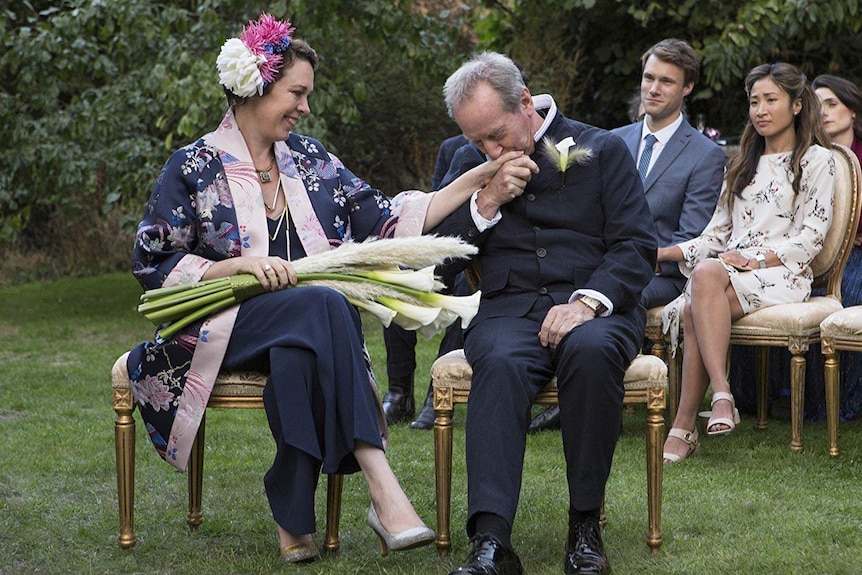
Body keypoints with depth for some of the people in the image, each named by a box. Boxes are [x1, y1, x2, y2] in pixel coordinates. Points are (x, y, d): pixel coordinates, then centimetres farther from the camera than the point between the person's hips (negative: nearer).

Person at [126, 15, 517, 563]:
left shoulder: (310, 159, 14)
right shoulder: (195, 167, 2)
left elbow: (386, 221, 8)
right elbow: (153, 264, -1)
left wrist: (479, 179, 1)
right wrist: (241, 265, -14)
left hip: (304, 331, 3)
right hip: (226, 326, -3)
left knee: (298, 353, -37)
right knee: (322, 305, -35)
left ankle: (294, 513, -32)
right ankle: (382, 488, -44)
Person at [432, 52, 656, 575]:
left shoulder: (602, 149, 10)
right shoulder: (470, 163, 19)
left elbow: (637, 246, 1)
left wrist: (587, 301, -16)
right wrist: (487, 202, -2)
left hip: (596, 305, -1)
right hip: (508, 309, 2)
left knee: (591, 351, -38)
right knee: (501, 363, -35)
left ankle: (586, 527, -26)